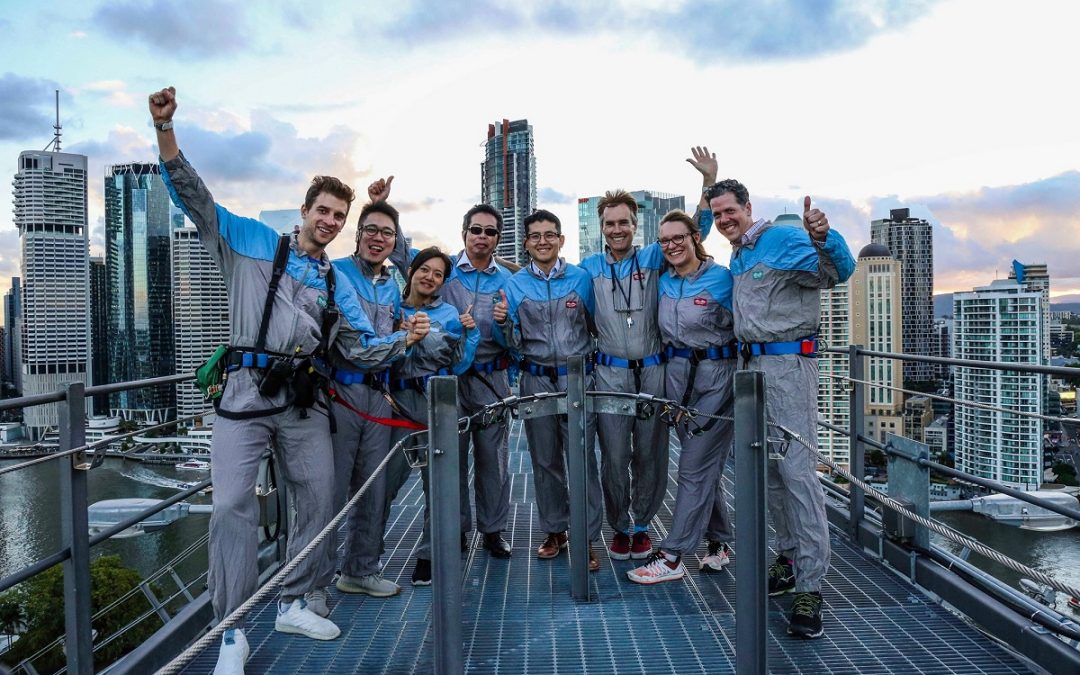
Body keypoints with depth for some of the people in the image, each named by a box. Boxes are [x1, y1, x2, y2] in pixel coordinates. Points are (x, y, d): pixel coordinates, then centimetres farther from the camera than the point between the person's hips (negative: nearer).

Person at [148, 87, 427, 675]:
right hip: (246, 391, -4)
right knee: (233, 506, -10)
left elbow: (361, 346, 14)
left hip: (304, 398, 5)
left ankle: (292, 604, 25)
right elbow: (192, 194, 0)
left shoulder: (336, 283, 16)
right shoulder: (252, 242, 7)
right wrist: (165, 128, -13)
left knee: (317, 502, 6)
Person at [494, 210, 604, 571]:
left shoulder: (582, 278, 3)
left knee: (582, 457, -5)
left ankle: (587, 537, 4)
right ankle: (554, 530, 24)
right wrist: (504, 322, -14)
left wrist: (595, 360, -8)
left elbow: (596, 326, 10)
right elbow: (514, 344, 4)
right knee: (544, 459, 10)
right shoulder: (514, 284, 5)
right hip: (536, 380, 2)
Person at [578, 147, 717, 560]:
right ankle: (619, 528, 19)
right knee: (614, 456, 2)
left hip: (653, 371, 0)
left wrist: (710, 181, -3)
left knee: (650, 453, 6)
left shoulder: (654, 258, 6)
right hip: (610, 374, 0)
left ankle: (641, 526, 23)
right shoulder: (589, 268, 8)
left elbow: (694, 231, 5)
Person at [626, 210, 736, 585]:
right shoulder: (663, 282, 9)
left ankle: (672, 557, 0)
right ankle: (720, 542, 28)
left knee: (695, 467, -4)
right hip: (677, 374, 6)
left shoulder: (722, 278, -8)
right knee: (705, 464, 14)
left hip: (716, 375, -6)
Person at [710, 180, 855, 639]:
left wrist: (823, 237, -38)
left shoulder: (783, 240, -7)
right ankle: (791, 555, 25)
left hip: (787, 364, -9)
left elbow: (839, 272, -20)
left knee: (798, 471, -11)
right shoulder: (737, 258, 18)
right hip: (750, 364, 9)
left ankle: (810, 587, -8)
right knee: (767, 469, 11)